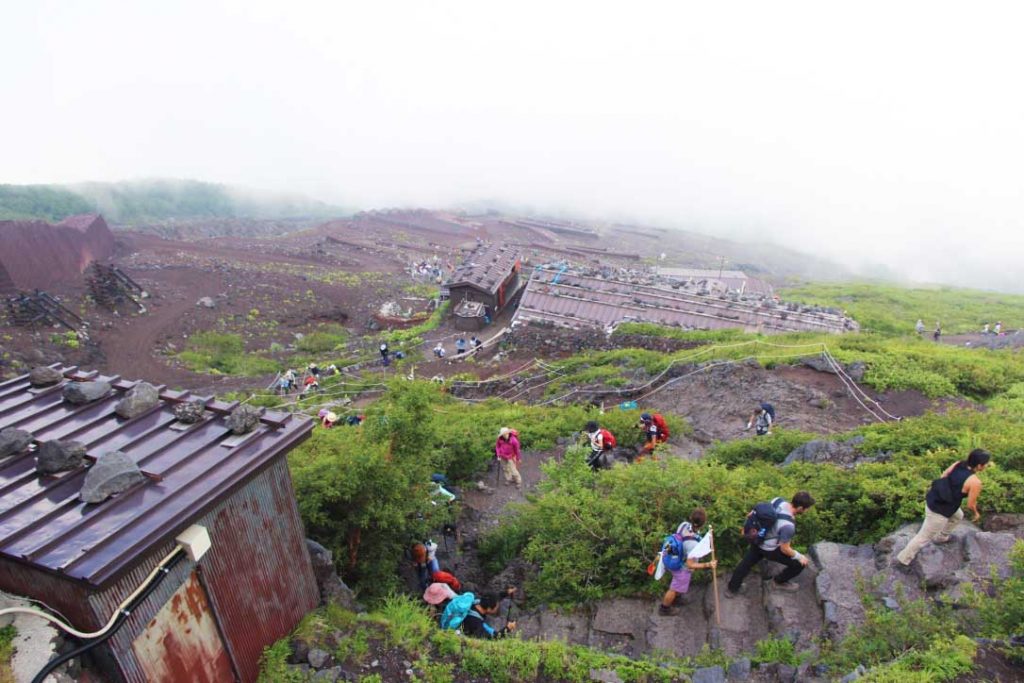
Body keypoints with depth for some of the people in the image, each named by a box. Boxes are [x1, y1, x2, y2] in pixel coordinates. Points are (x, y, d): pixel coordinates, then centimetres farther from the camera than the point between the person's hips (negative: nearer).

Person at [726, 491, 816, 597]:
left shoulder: (778, 501, -17)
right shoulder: (788, 525, -36)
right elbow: (784, 549, -21)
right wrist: (800, 556, -5)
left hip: (757, 540, 7)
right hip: (769, 549, -7)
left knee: (746, 563, 25)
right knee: (800, 564, 11)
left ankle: (732, 589, 42)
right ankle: (780, 582, 33)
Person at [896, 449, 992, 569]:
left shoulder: (958, 464, -7)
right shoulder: (975, 482, -24)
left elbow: (942, 477, 6)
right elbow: (970, 505, -12)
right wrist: (976, 513, 11)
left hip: (933, 498, 8)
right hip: (938, 510, -8)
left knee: (958, 516, 36)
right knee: (924, 537, 10)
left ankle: (940, 537, 54)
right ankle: (903, 560, 22)